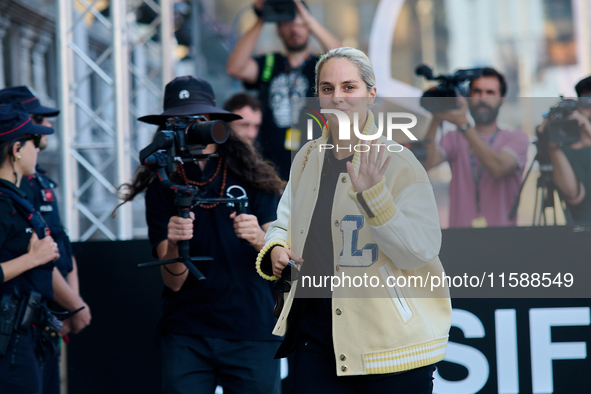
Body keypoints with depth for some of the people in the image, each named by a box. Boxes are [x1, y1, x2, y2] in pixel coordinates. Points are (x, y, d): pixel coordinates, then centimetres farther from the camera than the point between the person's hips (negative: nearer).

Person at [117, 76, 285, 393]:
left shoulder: (252, 178, 3)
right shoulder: (163, 187, 5)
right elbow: (173, 281, -3)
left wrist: (259, 239, -25)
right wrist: (175, 244, -24)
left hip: (252, 333, 0)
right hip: (185, 335, 0)